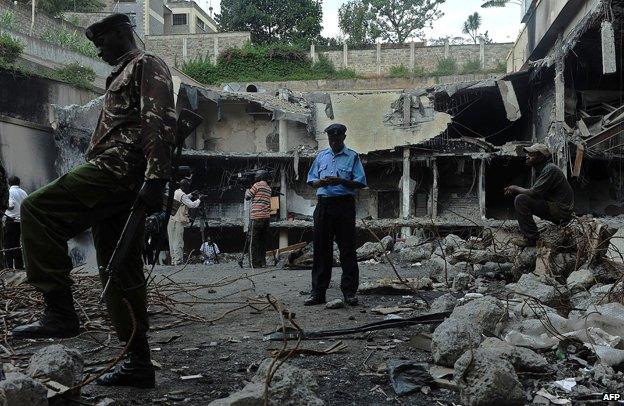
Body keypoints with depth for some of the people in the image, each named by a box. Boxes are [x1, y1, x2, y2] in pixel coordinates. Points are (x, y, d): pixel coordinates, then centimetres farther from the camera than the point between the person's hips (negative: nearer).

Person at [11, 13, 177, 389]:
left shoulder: (148, 66, 1)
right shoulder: (122, 75, 31)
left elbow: (159, 123, -14)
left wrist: (155, 178, -25)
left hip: (120, 171, -10)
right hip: (119, 187, 10)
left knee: (38, 210, -17)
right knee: (120, 272, 7)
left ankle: (60, 312, -18)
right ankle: (138, 363, 10)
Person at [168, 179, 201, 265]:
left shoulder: (176, 192, 14)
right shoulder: (182, 195, -13)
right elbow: (192, 205, -15)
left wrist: (191, 195, 25)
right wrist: (199, 200, -1)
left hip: (170, 220, 9)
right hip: (178, 221, -9)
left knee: (172, 241, 9)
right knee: (178, 241, -6)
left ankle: (173, 259, 12)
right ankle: (178, 260, -6)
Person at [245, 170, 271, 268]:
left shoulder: (257, 185, -4)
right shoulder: (268, 188, 17)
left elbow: (247, 196, 2)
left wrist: (247, 189, 20)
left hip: (257, 217, -7)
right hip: (267, 217, 7)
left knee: (254, 241, -3)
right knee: (263, 241, 11)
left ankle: (256, 263, -6)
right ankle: (263, 262, 9)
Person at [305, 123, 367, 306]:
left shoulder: (352, 157, 5)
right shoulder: (321, 156, 16)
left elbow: (360, 182, -1)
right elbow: (311, 180, 16)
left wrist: (342, 181, -16)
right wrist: (321, 182, -6)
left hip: (344, 204, -3)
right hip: (323, 204, 3)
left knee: (347, 248, -3)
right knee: (321, 248, 4)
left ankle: (349, 291, 2)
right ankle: (318, 292, 8)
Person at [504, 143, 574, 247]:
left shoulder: (550, 169, -19)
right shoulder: (541, 169, 13)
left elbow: (534, 193, -24)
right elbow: (535, 192, 15)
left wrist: (516, 189, -6)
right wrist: (515, 190, 1)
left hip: (561, 210, -10)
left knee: (520, 200, -19)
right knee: (524, 196, 17)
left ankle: (531, 238, -14)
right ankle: (527, 233, 17)